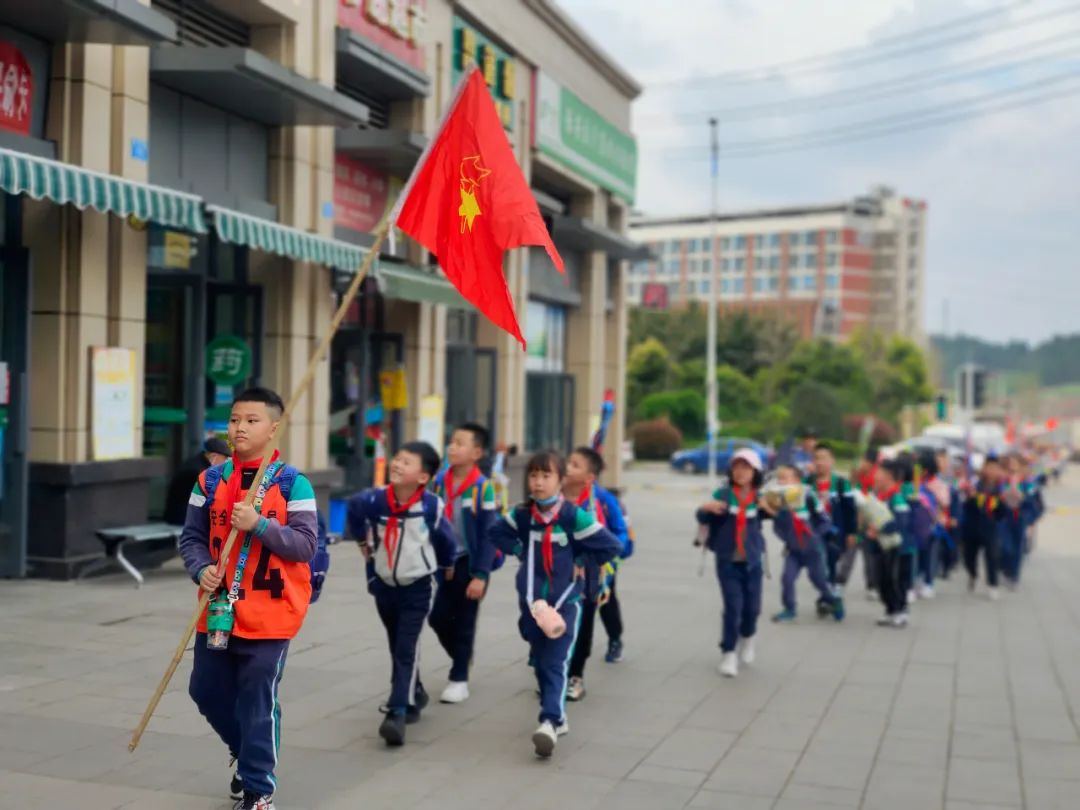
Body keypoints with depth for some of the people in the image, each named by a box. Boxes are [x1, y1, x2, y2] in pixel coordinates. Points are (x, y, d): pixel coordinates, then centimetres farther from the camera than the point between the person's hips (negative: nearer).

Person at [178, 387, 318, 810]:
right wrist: (202, 569, -13)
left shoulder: (293, 483, -8)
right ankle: (249, 753, 40)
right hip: (219, 609, 5)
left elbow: (305, 545, -12)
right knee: (206, 690, 15)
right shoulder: (210, 481, 4)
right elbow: (191, 537, 7)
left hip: (269, 612, -5)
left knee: (258, 701, -1)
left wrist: (259, 523, -24)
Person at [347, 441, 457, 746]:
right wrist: (363, 541, 24)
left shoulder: (432, 506, -21)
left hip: (417, 588, -4)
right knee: (397, 649, 17)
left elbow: (445, 540, -2)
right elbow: (354, 509, 11)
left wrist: (447, 566, 15)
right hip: (384, 586, 4)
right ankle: (414, 695, 38)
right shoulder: (374, 500, -15)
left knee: (407, 651, -13)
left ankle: (397, 713, -17)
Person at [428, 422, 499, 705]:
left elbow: (487, 535, -13)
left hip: (468, 563, -4)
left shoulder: (483, 487, -15)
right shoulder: (439, 482, -1)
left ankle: (459, 679, 19)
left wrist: (480, 575, -14)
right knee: (438, 618, 8)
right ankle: (462, 659, 35)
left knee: (464, 622, 5)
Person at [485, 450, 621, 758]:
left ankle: (550, 722, -24)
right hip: (532, 600, 4)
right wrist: (520, 553, 5)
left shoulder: (574, 516, -12)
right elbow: (497, 534, 17)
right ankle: (558, 717, 29)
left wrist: (579, 562, -4)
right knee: (540, 663, 13)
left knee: (556, 663, -15)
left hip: (565, 601, -4)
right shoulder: (522, 514, -1)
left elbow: (610, 546, -9)